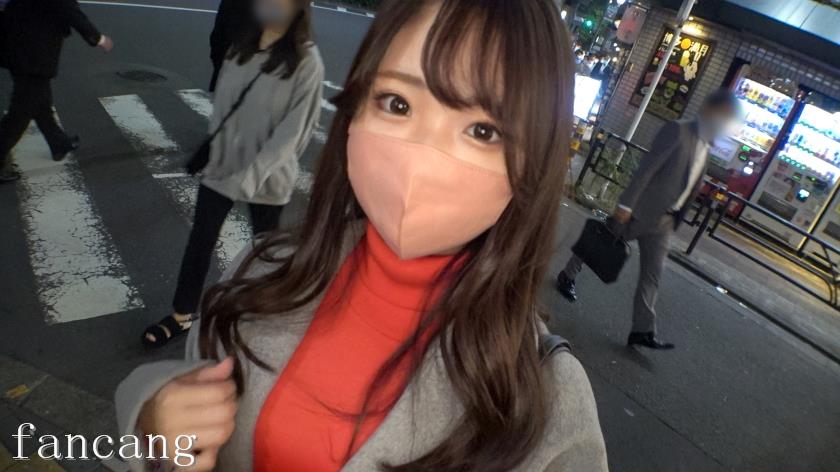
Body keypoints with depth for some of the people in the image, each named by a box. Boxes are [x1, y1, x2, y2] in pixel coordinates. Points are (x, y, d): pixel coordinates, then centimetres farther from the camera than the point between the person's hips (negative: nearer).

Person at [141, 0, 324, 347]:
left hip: (266, 179, -4)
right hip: (220, 167, 5)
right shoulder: (241, 46, 1)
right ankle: (181, 316, 33)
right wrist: (212, 152, -4)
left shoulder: (306, 61, -17)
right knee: (199, 242, 13)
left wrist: (250, 177, -24)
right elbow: (221, 103, 6)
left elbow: (292, 131, -19)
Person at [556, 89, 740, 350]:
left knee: (652, 274, 4)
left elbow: (691, 188, 16)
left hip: (662, 221, 7)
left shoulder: (705, 146, 10)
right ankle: (567, 277, 33)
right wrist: (626, 203, -24)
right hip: (639, 209, -7)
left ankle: (643, 330, 7)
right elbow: (647, 167, -20)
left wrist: (674, 220, 14)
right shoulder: (678, 130, -13)